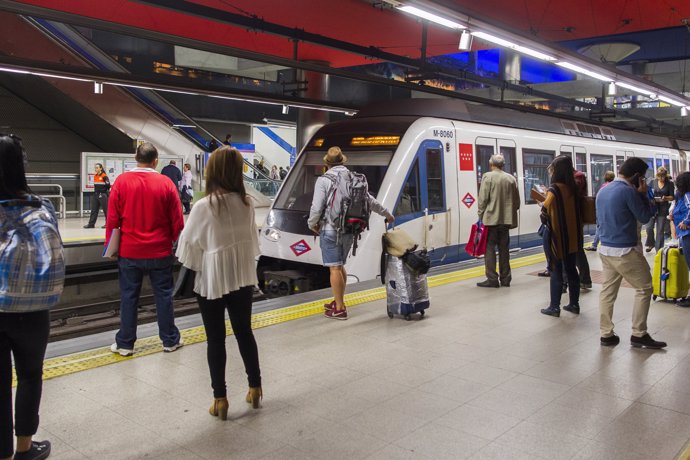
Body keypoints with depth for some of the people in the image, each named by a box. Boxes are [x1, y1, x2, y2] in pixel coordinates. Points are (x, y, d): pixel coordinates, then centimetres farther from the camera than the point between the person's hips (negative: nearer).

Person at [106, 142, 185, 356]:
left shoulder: (121, 181, -5)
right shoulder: (166, 183, -6)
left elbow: (112, 218, -3)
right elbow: (177, 220, -3)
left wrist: (110, 245, 8)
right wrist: (177, 243, 13)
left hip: (129, 251, 1)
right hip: (160, 252, 0)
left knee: (128, 297, 9)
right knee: (164, 295, 10)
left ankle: (125, 343, 16)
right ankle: (170, 340, 19)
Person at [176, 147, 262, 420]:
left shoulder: (203, 207, -18)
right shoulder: (246, 203, -5)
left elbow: (190, 245, -10)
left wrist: (193, 271, 6)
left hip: (211, 280, -4)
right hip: (242, 278, 4)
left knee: (216, 340, 8)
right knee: (244, 332, 17)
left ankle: (220, 398, 15)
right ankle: (255, 387, 28)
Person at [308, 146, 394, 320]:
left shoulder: (323, 180, -9)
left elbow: (316, 207, -13)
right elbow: (370, 201, 14)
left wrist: (312, 224, 6)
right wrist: (387, 214, 29)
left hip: (330, 230, -6)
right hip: (349, 230, 6)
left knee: (335, 268, -2)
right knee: (340, 266, 19)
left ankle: (339, 309, 2)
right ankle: (338, 302, 29)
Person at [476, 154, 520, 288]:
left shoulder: (488, 176, -7)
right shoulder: (511, 178, 7)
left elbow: (483, 199, -10)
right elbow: (517, 201, 9)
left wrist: (480, 214, -1)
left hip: (491, 218, -5)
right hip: (506, 219, 5)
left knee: (489, 248, -1)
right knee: (504, 249, 11)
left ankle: (492, 279, -4)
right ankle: (505, 279, 15)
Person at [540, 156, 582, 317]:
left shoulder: (554, 190, -17)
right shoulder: (573, 189, 3)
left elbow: (545, 215, -17)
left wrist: (543, 202, 3)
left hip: (555, 236, -6)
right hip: (572, 237, 6)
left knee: (556, 272, 1)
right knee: (571, 270, 14)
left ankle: (554, 307, 8)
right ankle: (574, 304, 22)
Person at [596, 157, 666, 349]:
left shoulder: (602, 191, 9)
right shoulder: (628, 191, -15)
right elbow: (645, 217, -6)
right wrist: (643, 194, 1)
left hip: (605, 249, 8)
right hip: (625, 250, -8)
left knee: (608, 291, 9)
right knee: (644, 288, 6)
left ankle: (606, 335, 11)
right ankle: (638, 334, 8)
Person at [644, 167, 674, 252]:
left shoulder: (670, 184, 1)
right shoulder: (652, 182, 3)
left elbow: (672, 197, 2)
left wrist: (665, 198, -18)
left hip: (663, 209, -1)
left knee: (660, 230, 3)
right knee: (649, 227, -5)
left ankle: (658, 249, 11)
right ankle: (651, 244, 20)